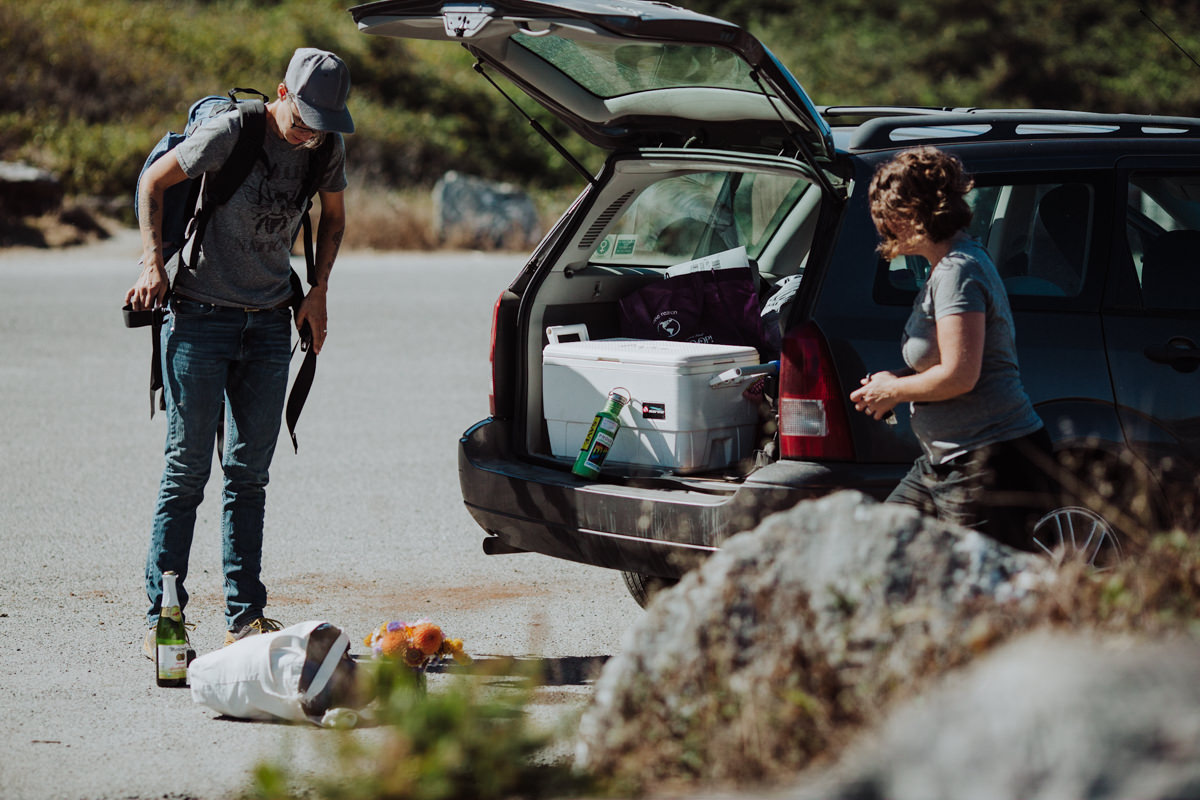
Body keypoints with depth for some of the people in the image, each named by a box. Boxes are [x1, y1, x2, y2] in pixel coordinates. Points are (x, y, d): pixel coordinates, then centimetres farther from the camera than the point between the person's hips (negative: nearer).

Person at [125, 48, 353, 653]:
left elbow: (333, 215, 20)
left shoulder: (328, 149, 2)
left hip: (270, 324, 5)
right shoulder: (231, 132, -14)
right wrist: (153, 263, -13)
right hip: (201, 318, -5)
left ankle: (244, 618, 9)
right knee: (187, 469, -6)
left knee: (249, 473, 6)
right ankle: (160, 619, -3)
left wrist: (317, 291, 9)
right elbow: (154, 181, -5)